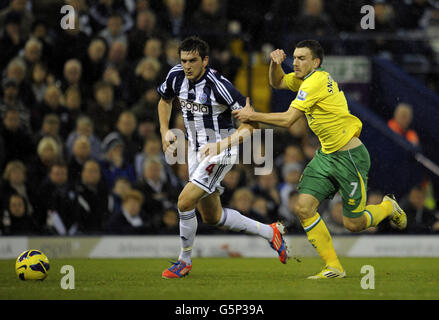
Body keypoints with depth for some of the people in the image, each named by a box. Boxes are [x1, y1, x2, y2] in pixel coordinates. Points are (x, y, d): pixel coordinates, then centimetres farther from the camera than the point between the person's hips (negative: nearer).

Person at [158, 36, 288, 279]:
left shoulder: (218, 85, -24)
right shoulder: (176, 76, -5)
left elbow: (250, 121, -21)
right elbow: (165, 100, 19)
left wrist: (222, 144, -30)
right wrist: (165, 132, 6)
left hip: (219, 153, -8)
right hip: (196, 150, 8)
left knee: (185, 202, -18)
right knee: (212, 217, 14)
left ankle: (184, 260, 2)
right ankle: (270, 232, 31)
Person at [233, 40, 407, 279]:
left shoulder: (315, 82, -22)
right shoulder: (307, 78, 6)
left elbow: (288, 119, -24)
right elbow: (276, 82, 21)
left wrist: (253, 116, -15)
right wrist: (275, 64, -1)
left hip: (349, 156, -9)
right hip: (326, 154, 9)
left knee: (353, 224, -1)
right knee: (304, 208, -7)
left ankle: (388, 207, 30)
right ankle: (333, 268, 0)